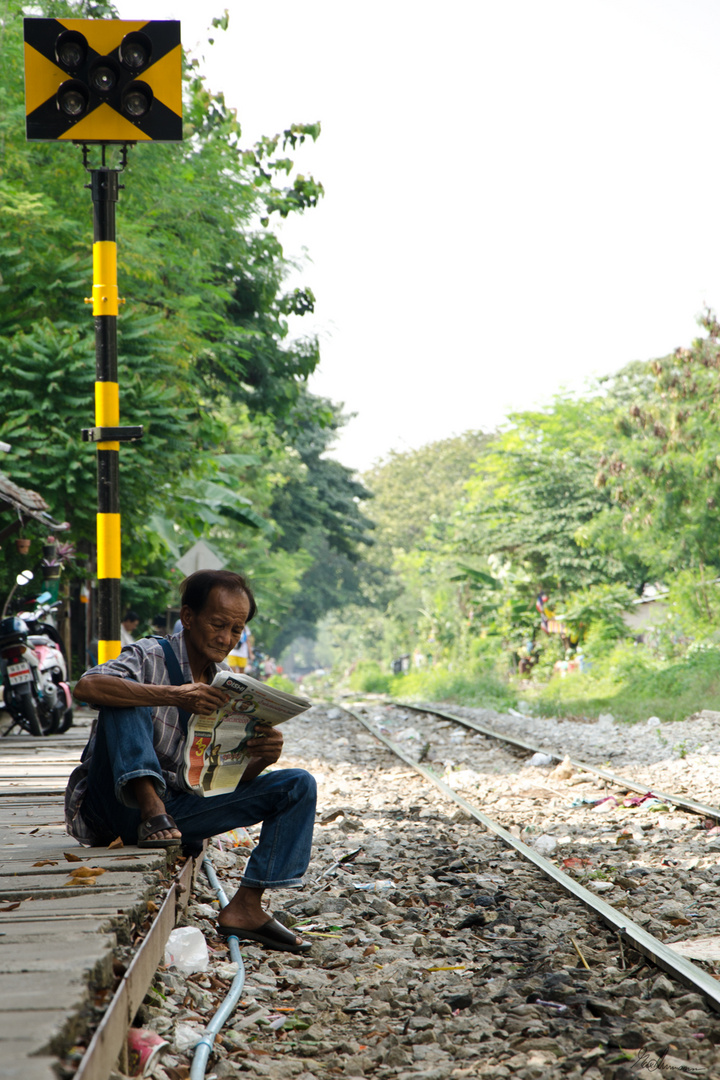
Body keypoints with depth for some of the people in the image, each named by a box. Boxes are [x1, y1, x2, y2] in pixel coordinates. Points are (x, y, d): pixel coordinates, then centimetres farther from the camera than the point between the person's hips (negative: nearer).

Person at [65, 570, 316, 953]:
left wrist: (261, 759, -18)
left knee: (298, 786, -5)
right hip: (119, 803, -6)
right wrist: (174, 696, -38)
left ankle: (246, 906, -13)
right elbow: (86, 686, -32)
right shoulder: (150, 658, -9)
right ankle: (151, 811, -36)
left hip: (180, 809, 6)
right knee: (126, 699, -27)